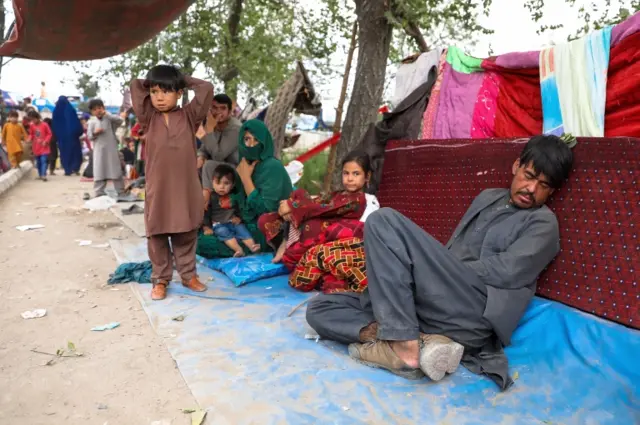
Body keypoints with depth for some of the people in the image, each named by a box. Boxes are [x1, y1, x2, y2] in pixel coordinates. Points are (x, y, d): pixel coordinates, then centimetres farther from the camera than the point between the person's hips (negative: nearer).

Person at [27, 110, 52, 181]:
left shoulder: (44, 125, -9)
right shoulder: (32, 126, 4)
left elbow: (49, 134, -5)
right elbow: (31, 134, 14)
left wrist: (46, 141, -16)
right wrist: (29, 139, -6)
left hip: (44, 147, -5)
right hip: (36, 147, 5)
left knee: (43, 161, -13)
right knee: (38, 162, 11)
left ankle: (44, 175, -16)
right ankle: (40, 175, 21)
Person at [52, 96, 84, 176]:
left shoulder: (56, 111, 0)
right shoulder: (71, 109, -7)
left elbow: (54, 126, 4)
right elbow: (77, 122, -8)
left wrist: (57, 134, 12)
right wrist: (80, 131, 0)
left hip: (61, 135, 2)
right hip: (72, 134, -2)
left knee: (64, 152, 8)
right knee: (75, 151, 8)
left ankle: (67, 170, 6)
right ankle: (75, 169, -1)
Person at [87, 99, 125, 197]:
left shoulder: (109, 119, 2)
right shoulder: (91, 122, 4)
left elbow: (120, 120, -15)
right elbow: (89, 136, 3)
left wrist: (107, 114, -17)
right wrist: (95, 133, -18)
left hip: (112, 149, -1)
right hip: (99, 151, 1)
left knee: (116, 171, 4)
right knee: (99, 172, 3)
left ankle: (121, 192, 12)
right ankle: (99, 193, 10)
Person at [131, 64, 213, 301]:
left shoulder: (189, 116, 1)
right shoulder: (148, 118, 3)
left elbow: (206, 88, -5)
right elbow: (135, 86, 1)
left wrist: (184, 80, 7)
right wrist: (151, 83, 14)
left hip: (186, 189, 0)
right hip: (157, 189, 1)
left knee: (186, 237, 12)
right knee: (157, 237, 8)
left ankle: (189, 275, 27)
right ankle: (160, 280, 21)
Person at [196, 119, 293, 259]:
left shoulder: (273, 167, -19)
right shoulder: (248, 164, 6)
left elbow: (264, 208, -24)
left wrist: (245, 177, -17)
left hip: (266, 235, -9)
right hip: (249, 226, 9)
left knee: (201, 243, -15)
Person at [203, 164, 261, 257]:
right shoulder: (211, 197, -3)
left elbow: (239, 209, 19)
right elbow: (206, 213, 0)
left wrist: (239, 218, 0)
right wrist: (206, 227, -6)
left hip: (233, 222, 4)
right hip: (218, 224, -4)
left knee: (243, 229, -20)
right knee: (224, 232, -31)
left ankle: (252, 246, -33)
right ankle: (238, 249, -48)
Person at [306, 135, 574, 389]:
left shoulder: (543, 223, 8)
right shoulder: (488, 197, 27)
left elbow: (509, 271, -9)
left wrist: (447, 270, -1)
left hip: (476, 311, -7)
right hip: (431, 305, 7)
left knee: (385, 221, -21)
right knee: (319, 309, -6)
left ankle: (405, 346, -25)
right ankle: (423, 342, -23)